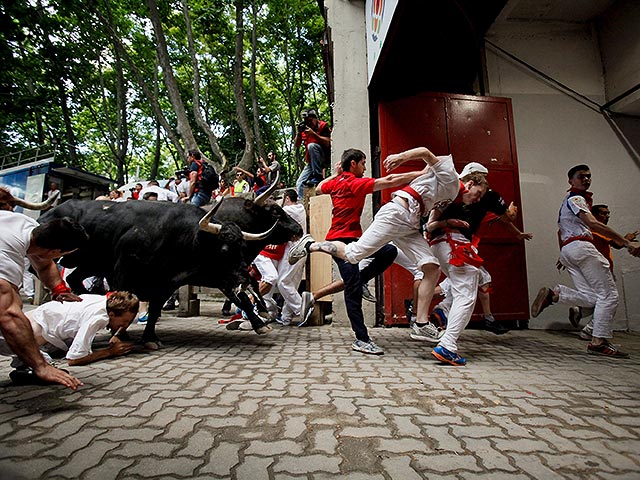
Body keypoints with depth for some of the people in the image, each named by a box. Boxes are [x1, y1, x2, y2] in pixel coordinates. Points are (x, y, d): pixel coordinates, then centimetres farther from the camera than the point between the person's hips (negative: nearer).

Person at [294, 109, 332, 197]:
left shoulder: (323, 126, -6)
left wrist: (313, 133, -26)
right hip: (311, 162, 6)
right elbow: (296, 145, 5)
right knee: (299, 184, -3)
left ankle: (318, 176, -30)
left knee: (311, 145, -32)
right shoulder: (304, 128, 9)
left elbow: (327, 143, -19)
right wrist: (299, 133, -12)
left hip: (324, 157, -6)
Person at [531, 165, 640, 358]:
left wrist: (564, 256, 37)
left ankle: (553, 294, -13)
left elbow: (560, 231, 35)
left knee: (591, 298, -1)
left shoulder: (567, 201, 29)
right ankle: (599, 342, -8)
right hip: (580, 246, -9)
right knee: (608, 294, -6)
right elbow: (593, 224, -17)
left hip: (566, 251, 9)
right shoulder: (576, 199, -1)